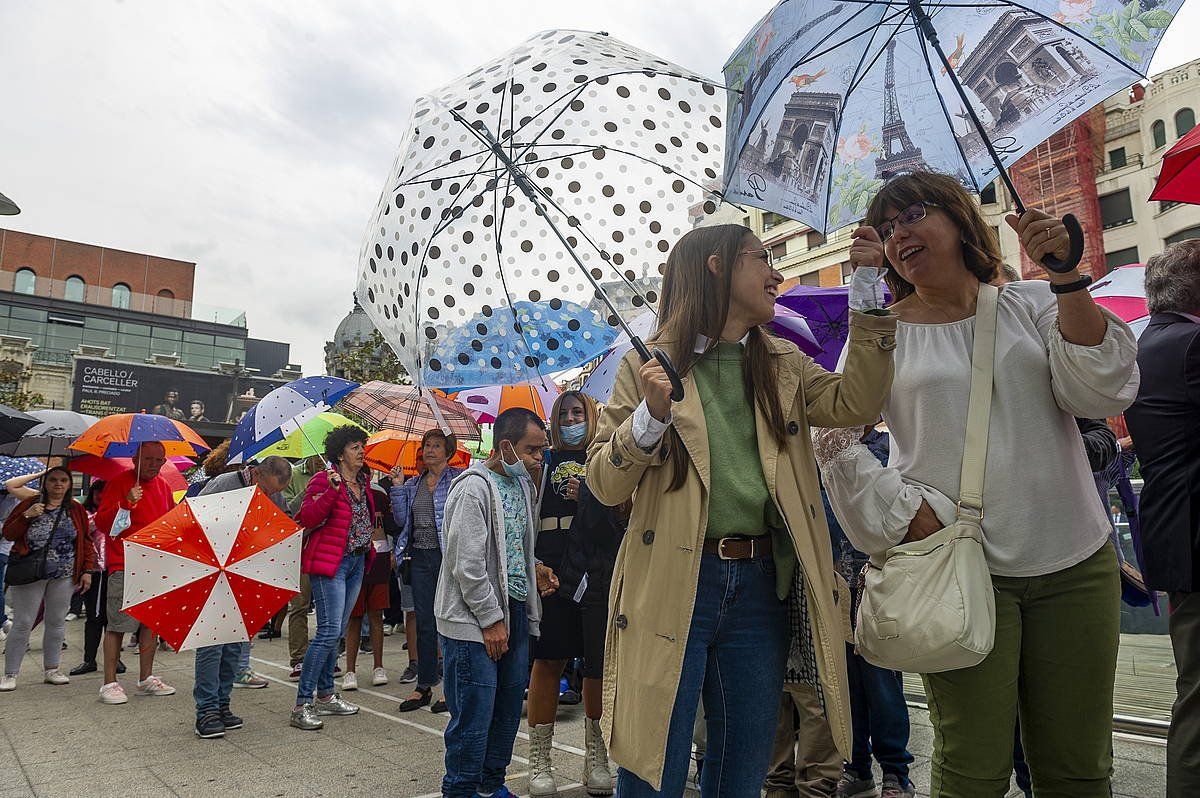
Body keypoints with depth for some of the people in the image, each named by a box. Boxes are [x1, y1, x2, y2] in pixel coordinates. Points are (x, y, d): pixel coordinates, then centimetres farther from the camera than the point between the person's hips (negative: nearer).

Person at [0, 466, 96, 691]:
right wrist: (27, 516, -14)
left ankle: (51, 669, 19)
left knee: (57, 622, 7)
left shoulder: (77, 510, 8)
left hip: (64, 576, 2)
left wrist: (87, 570, 2)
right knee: (23, 624, 0)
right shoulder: (29, 504, 4)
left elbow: (86, 542, 9)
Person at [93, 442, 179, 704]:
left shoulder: (163, 486, 13)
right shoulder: (119, 483, -6)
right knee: (117, 624, -3)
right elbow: (101, 523, -12)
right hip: (124, 567, -6)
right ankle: (110, 683, 6)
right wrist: (127, 503, -25)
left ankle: (146, 678, 18)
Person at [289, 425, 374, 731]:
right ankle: (301, 705, -4)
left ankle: (325, 695, 25)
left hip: (356, 561, 8)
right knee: (329, 631, -12)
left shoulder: (363, 481, 13)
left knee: (336, 632, 14)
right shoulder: (323, 479, -10)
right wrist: (332, 490, -28)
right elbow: (307, 519, -21)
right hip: (329, 562, -8)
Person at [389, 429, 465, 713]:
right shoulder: (413, 484, 14)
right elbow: (402, 520, 9)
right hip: (420, 558, 5)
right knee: (424, 622, 10)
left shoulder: (459, 479, -2)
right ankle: (424, 686, 20)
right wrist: (397, 488, 2)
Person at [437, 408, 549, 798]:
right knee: (474, 716, -1)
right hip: (475, 620, -8)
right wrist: (491, 620, -14)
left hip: (515, 612, 8)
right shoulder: (474, 487, -14)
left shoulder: (523, 483, 11)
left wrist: (536, 569, 3)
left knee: (509, 707, 15)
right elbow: (467, 565, -17)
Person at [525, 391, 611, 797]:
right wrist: (535, 564, -4)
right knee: (548, 661, 3)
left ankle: (596, 757, 21)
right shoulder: (545, 461, 12)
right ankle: (539, 760, 16)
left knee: (598, 665, 5)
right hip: (552, 573, 0)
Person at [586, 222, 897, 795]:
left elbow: (854, 405, -4)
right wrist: (652, 413, -19)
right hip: (675, 583, -4)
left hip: (761, 583, 4)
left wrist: (868, 290, -4)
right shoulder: (650, 364, 0)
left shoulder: (782, 364, 13)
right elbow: (605, 485, -2)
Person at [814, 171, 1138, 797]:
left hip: (1076, 564, 3)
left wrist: (1066, 277, -12)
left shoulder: (1034, 305, 7)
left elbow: (1102, 393, -5)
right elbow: (836, 439, 1)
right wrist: (908, 515, -9)